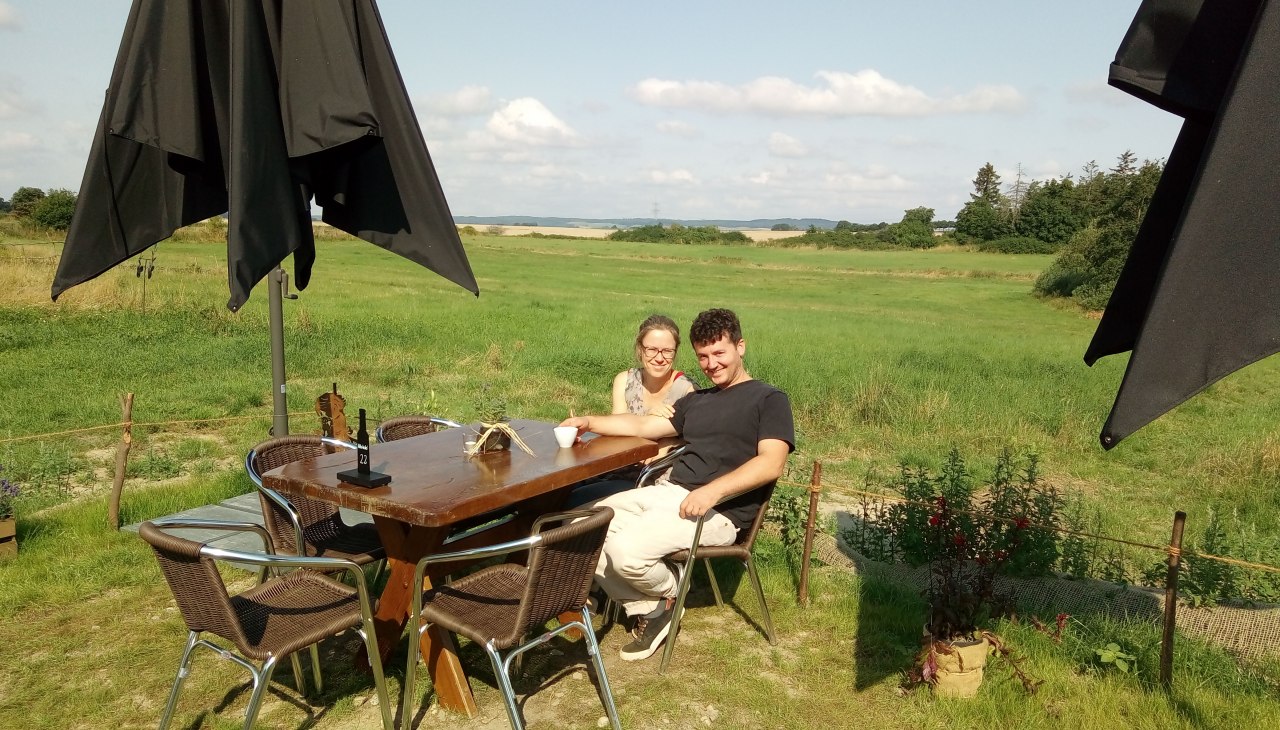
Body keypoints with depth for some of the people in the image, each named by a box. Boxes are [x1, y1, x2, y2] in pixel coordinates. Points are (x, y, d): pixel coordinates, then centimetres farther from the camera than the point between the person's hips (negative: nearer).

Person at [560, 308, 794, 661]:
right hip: (668, 491, 8)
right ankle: (647, 610, 3)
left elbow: (771, 463, -12)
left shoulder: (769, 399, 3)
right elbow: (644, 426, 26)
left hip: (718, 511, -7)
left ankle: (668, 594, 6)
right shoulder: (696, 401, 26)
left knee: (626, 550, -28)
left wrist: (713, 490, -24)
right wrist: (589, 422, 14)